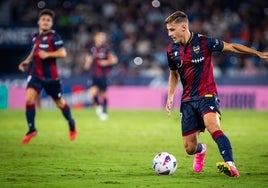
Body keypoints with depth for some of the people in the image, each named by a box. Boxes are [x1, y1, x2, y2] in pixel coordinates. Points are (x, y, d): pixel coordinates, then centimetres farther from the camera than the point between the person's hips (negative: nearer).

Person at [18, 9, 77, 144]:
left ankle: (72, 124, 36)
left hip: (51, 76, -4)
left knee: (59, 103, 11)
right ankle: (31, 129, -6)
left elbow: (63, 53, -19)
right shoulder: (35, 37, 7)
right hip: (36, 74, 4)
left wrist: (47, 54, -31)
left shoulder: (54, 36, -11)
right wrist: (27, 61, 11)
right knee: (29, 99, -16)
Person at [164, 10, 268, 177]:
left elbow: (231, 47, -2)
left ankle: (230, 164, -43)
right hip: (188, 100, 4)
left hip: (207, 95, -4)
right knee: (190, 148, 3)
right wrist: (170, 97, 12)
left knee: (212, 125, -35)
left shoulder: (203, 42, -9)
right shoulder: (172, 51, 4)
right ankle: (201, 150, 41)